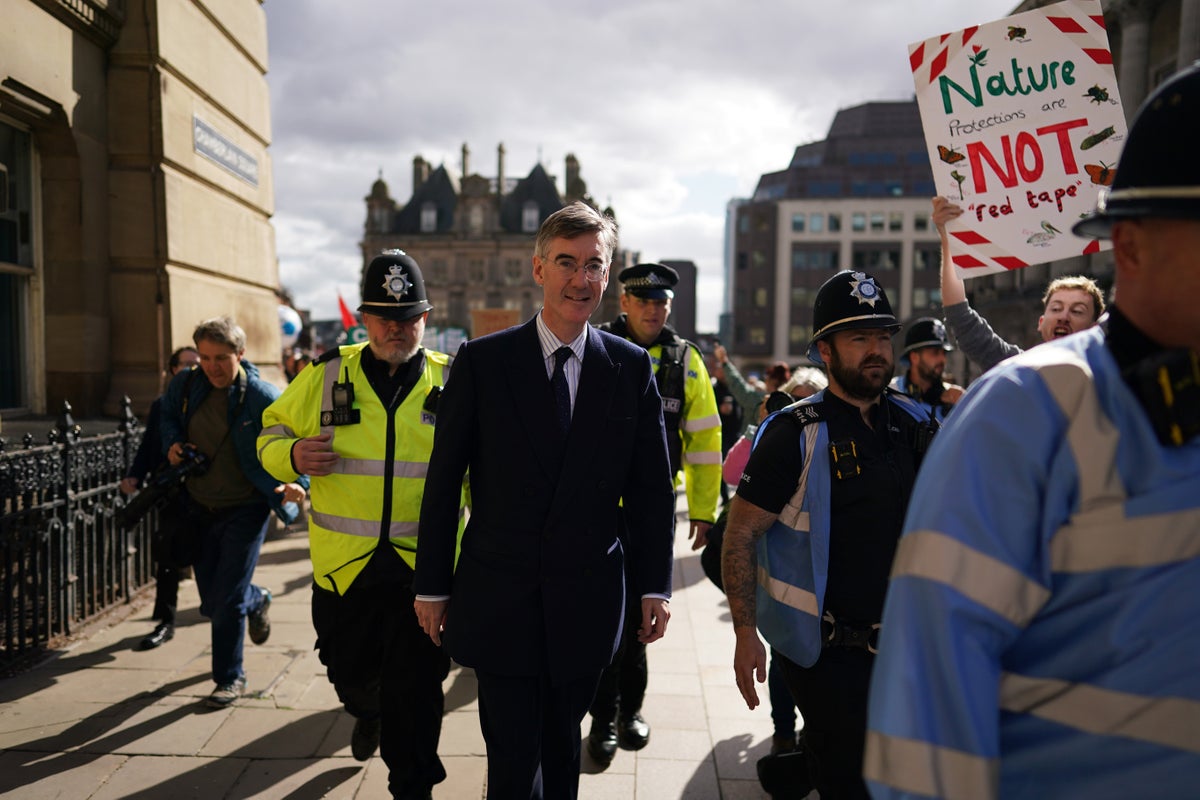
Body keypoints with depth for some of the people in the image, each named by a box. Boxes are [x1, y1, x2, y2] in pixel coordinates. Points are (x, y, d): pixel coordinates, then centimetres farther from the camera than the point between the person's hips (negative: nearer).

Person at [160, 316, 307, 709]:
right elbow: (168, 416, 18)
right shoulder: (184, 385, -4)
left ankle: (230, 677, 16)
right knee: (210, 602, 14)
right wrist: (172, 443, -2)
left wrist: (298, 482, -27)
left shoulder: (264, 398, -17)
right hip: (198, 509, 5)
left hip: (244, 510, -5)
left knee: (226, 602, -5)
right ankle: (257, 601, 47)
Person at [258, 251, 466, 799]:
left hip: (424, 567, -2)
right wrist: (292, 455, -12)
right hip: (344, 566, 2)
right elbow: (272, 432, 10)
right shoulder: (324, 377, 0)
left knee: (415, 690, 4)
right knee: (348, 669, 20)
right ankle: (367, 713, 56)